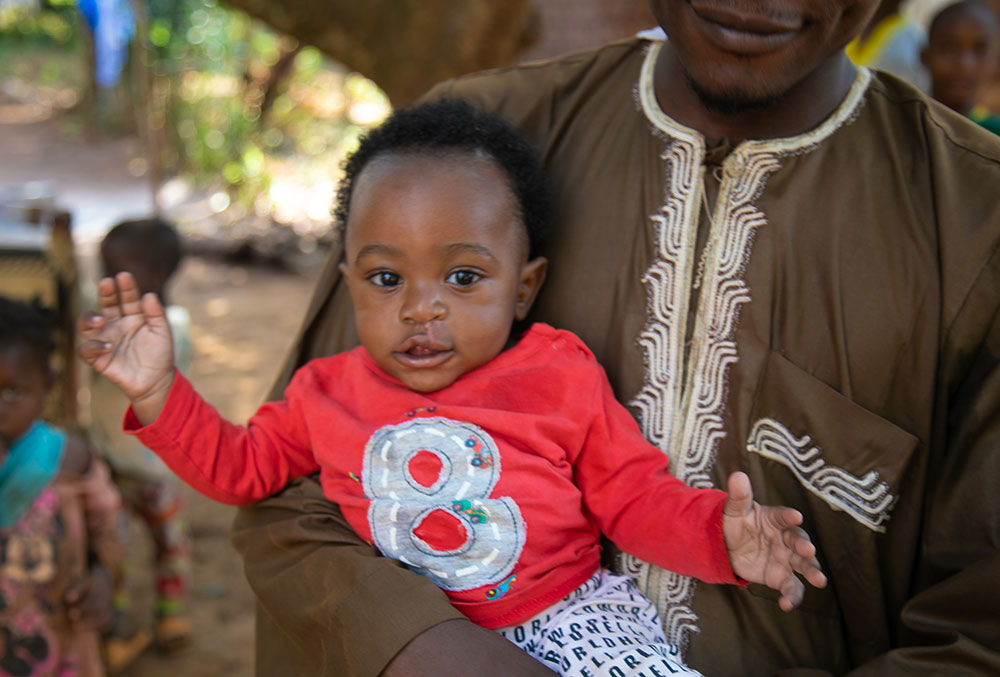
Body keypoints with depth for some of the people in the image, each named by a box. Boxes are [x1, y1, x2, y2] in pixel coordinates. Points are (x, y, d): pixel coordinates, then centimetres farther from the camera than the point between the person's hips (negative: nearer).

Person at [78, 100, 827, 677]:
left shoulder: (561, 377, -2)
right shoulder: (328, 392, 6)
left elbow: (634, 496, 0)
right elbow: (238, 465, 17)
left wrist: (718, 534, -20)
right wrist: (159, 391, 3)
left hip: (567, 609, -2)